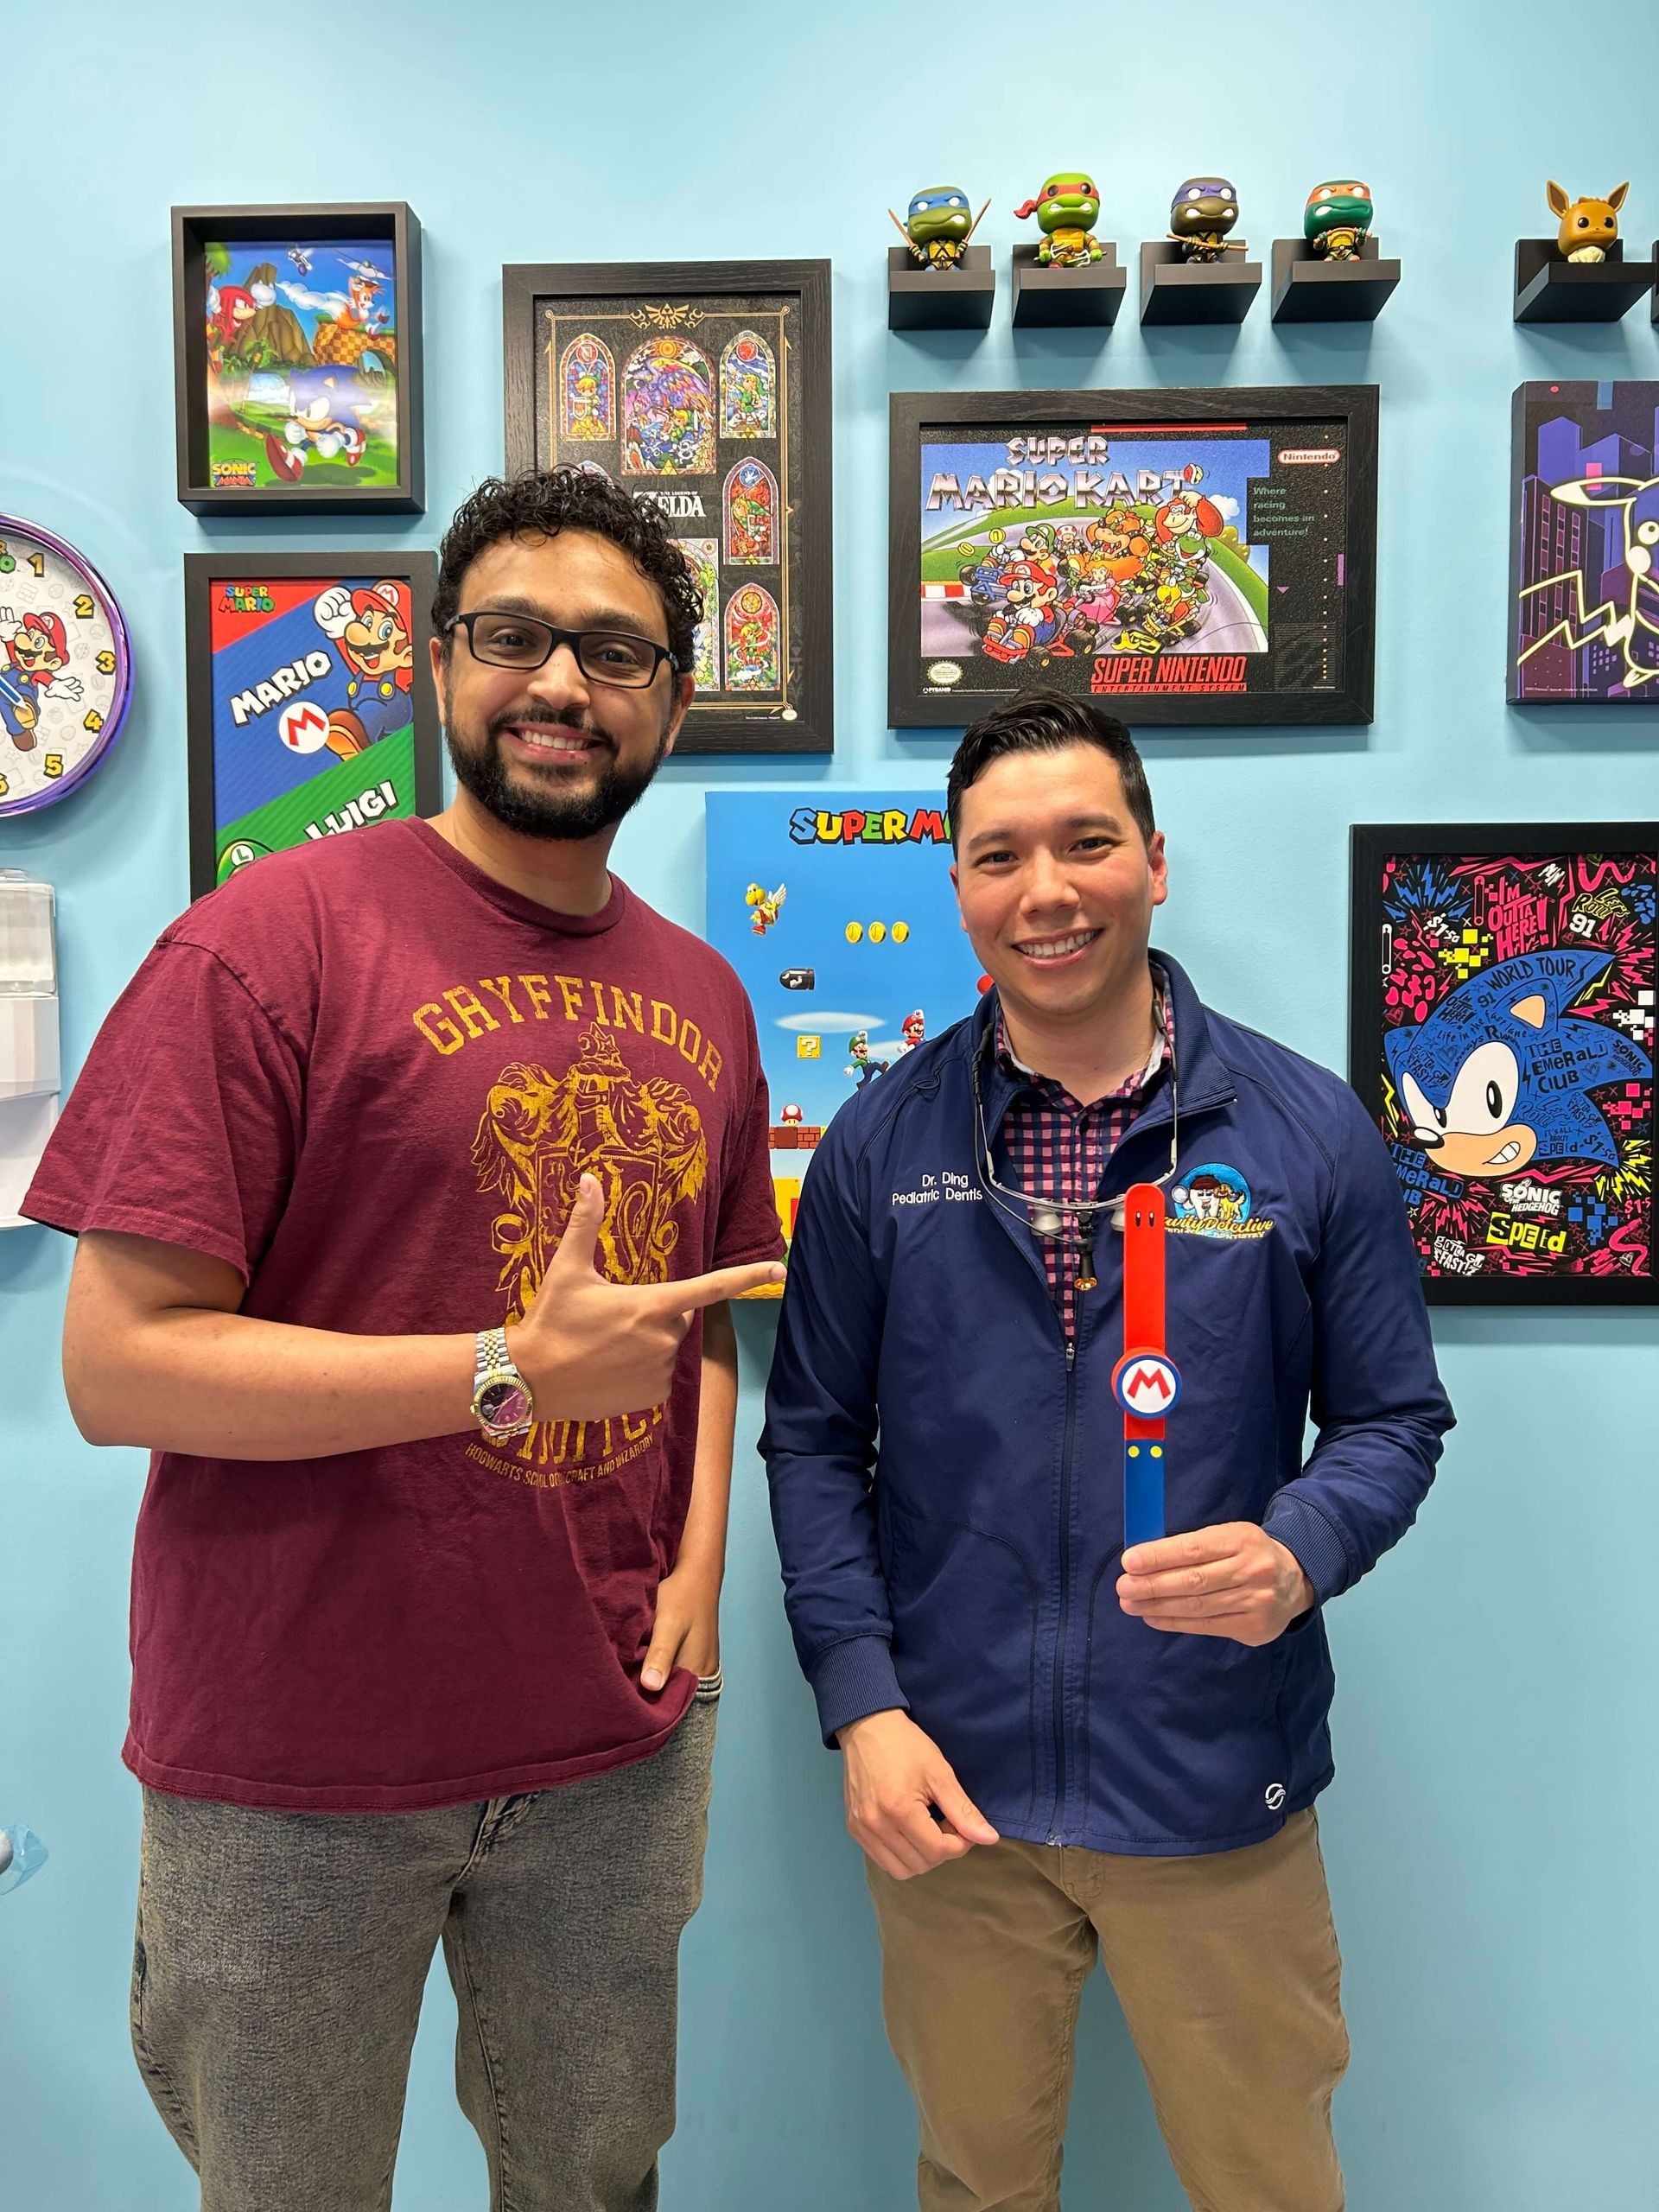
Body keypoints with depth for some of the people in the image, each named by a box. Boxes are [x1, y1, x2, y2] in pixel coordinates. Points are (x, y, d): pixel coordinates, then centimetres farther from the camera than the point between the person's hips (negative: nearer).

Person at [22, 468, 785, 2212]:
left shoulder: (701, 996, 5)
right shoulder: (269, 941, -14)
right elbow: (119, 1365, -17)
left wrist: (698, 1564, 0)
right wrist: (519, 1374, -23)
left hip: (615, 1745, 5)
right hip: (294, 1766, -4)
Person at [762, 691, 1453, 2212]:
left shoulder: (1311, 1132, -6)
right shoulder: (880, 1142, -4)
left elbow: (1394, 1419, 0)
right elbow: (812, 1439, 0)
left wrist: (1299, 1554, -20)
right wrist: (861, 1704, -9)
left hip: (1217, 1797, 0)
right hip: (947, 1789, 1)